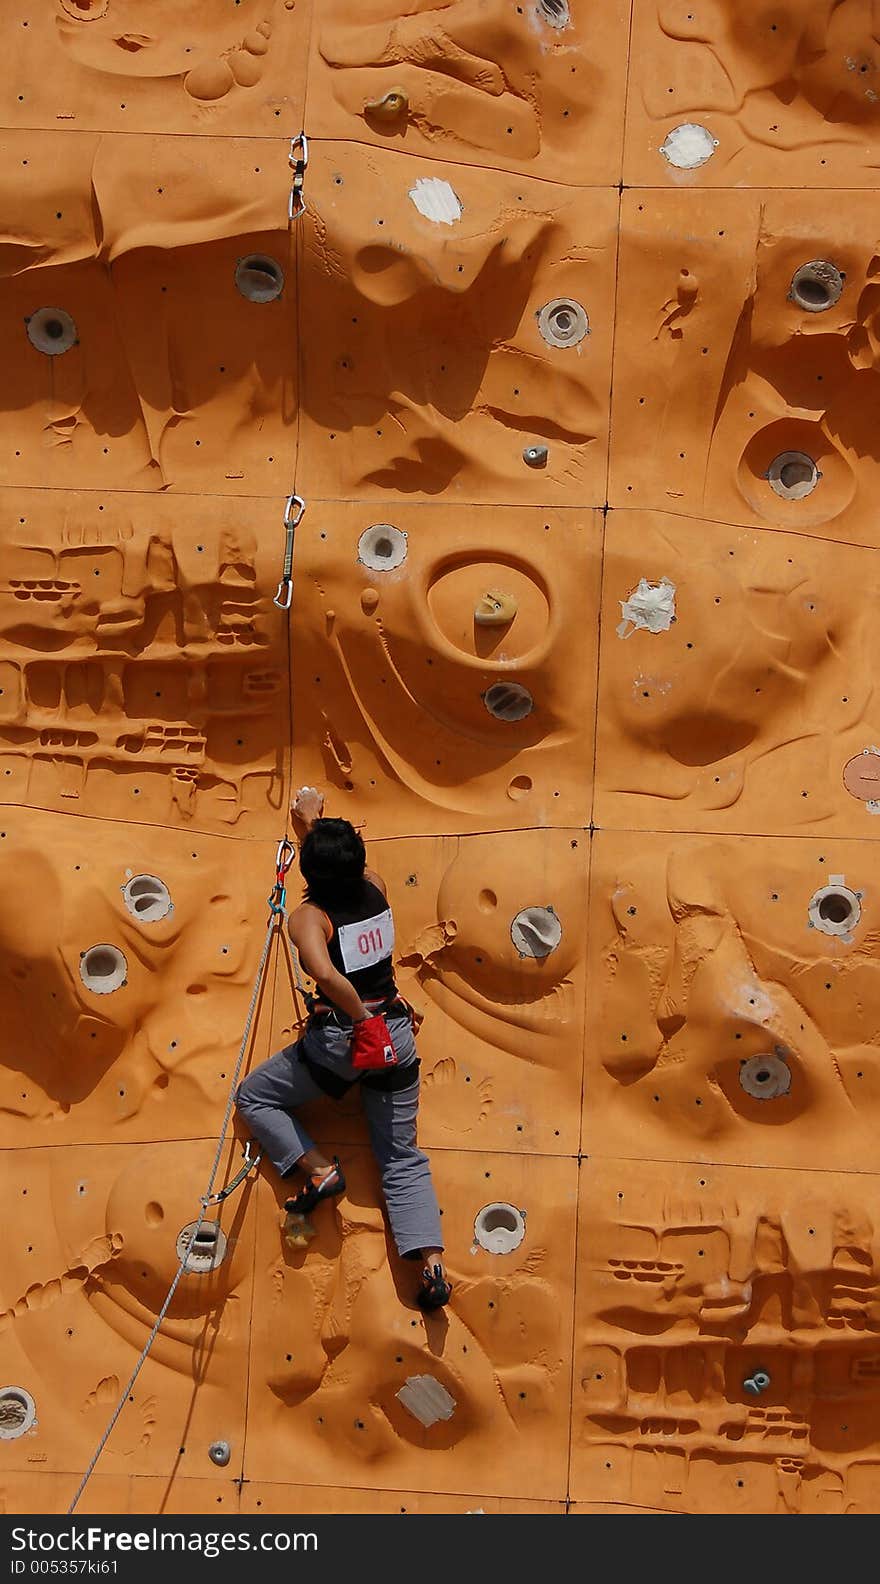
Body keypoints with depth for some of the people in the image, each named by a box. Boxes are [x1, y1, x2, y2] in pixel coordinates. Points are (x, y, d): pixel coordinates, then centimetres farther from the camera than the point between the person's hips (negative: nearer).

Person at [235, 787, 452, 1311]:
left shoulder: (308, 917, -15)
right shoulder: (376, 890, 0)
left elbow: (326, 975, -33)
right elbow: (348, 861, 24)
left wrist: (361, 1019, -20)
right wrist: (313, 825, 36)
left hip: (338, 1039, -5)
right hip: (396, 1034, 5)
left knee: (254, 1096, 17)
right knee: (403, 1159, 11)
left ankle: (319, 1169, 2)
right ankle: (434, 1266, -1)